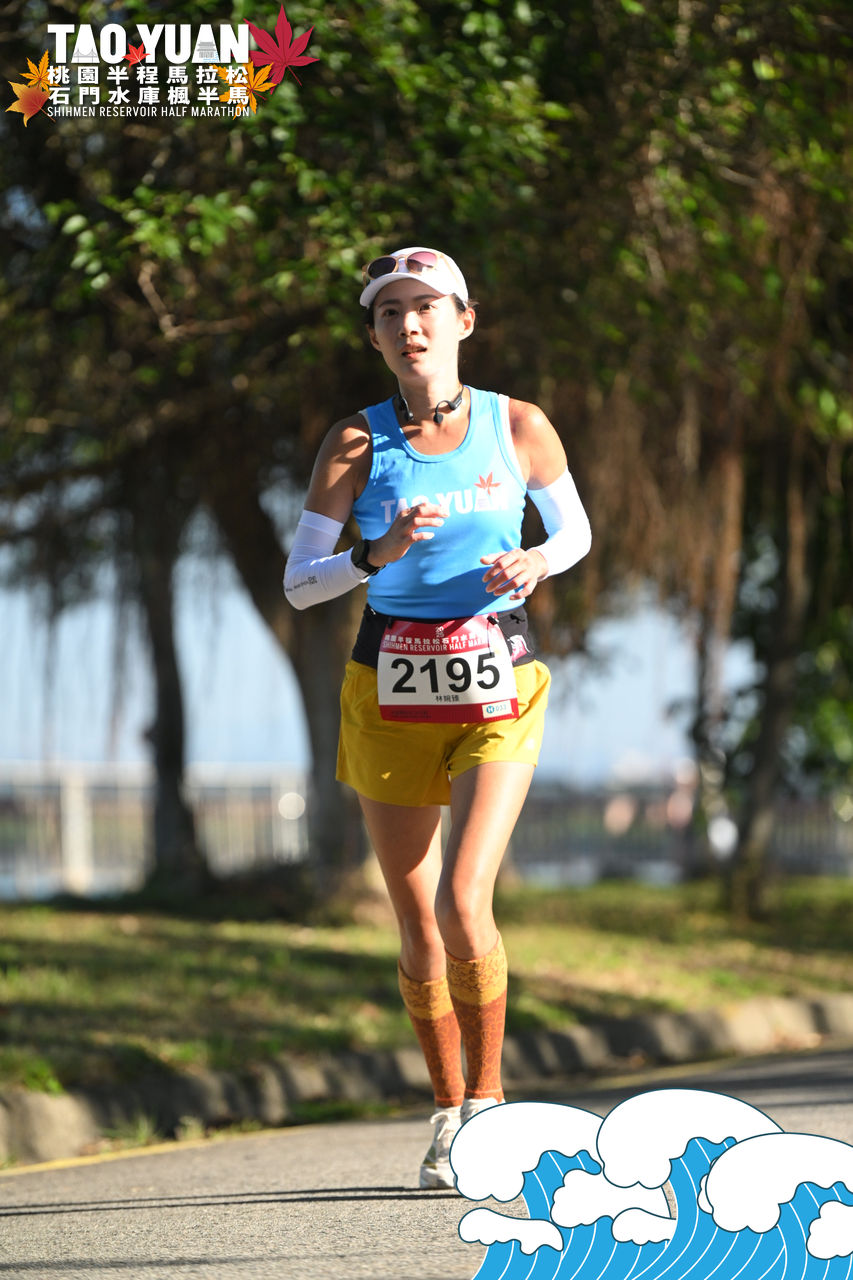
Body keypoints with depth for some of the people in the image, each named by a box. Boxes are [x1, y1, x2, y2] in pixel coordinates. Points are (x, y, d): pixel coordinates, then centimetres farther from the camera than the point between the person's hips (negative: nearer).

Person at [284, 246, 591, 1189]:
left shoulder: (519, 428, -1)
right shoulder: (357, 443, -2)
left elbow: (574, 529, 13)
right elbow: (298, 583, -2)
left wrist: (536, 562, -9)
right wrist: (378, 554, -19)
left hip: (496, 693, -1)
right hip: (390, 692, 1)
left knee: (463, 905, -18)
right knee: (417, 929, 5)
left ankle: (488, 1096, 1)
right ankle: (449, 1114, 22)